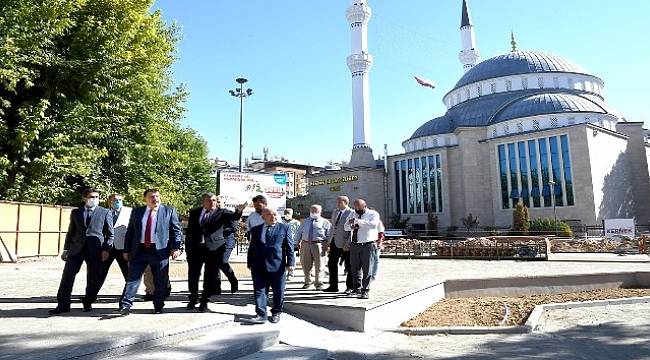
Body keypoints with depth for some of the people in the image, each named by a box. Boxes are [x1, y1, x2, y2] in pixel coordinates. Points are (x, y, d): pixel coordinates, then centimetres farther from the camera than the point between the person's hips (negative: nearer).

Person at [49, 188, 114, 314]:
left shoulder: (105, 212, 4)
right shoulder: (75, 212, 13)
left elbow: (110, 234, 3)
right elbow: (71, 232, 17)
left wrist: (106, 249, -7)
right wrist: (66, 249, 10)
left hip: (95, 250, -2)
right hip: (76, 249, 2)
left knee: (94, 279, 2)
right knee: (67, 276, -1)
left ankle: (88, 303, 22)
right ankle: (63, 305, 9)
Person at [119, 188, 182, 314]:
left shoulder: (169, 211, 4)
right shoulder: (136, 212, 12)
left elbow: (176, 231, 1)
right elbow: (130, 232, 14)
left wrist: (176, 248, -8)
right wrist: (127, 250, 8)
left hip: (160, 251, -2)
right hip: (139, 251, 2)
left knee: (160, 281, 5)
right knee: (133, 278, -1)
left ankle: (158, 306, 18)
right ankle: (126, 305, 4)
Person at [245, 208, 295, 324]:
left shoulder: (284, 228, 5)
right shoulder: (255, 230, 11)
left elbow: (289, 247, 2)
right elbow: (251, 248, 13)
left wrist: (290, 262, -5)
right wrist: (250, 264, 9)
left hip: (277, 266, -1)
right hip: (259, 267, 2)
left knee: (278, 292, 7)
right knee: (259, 291, 0)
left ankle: (276, 313, 24)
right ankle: (261, 315, 6)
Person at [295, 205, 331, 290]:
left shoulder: (325, 222, 5)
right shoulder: (305, 222, 19)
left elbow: (329, 235, 1)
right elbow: (299, 232, 22)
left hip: (318, 245, -4)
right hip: (305, 244, 4)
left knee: (318, 265, -2)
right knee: (305, 264, 10)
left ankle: (318, 284, 12)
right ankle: (307, 282, 30)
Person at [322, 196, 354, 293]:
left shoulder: (351, 213, -11)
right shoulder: (335, 212, 14)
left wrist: (348, 244, -20)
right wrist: (328, 241, 17)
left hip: (345, 244, -8)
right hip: (334, 242, 8)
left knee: (348, 266, 4)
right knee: (331, 264, 10)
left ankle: (349, 287, 17)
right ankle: (333, 286, 22)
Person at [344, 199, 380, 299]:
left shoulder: (373, 214, -3)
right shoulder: (352, 214, 14)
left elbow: (373, 224, -23)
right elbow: (346, 227, 15)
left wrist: (357, 221, -30)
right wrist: (351, 226, -9)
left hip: (368, 245, -5)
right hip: (354, 245, 5)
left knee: (367, 269, -3)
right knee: (355, 268, 10)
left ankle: (365, 291, 6)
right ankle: (356, 289, 22)